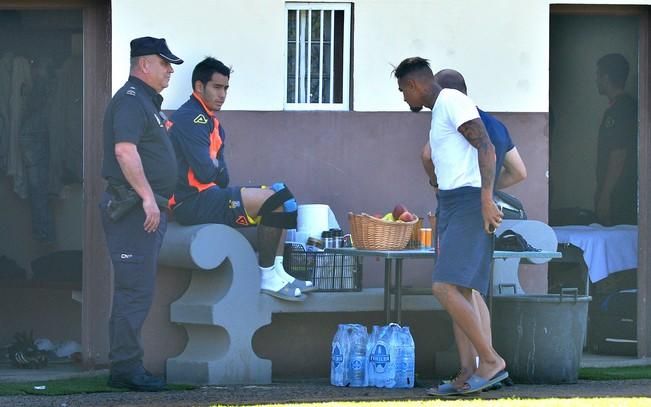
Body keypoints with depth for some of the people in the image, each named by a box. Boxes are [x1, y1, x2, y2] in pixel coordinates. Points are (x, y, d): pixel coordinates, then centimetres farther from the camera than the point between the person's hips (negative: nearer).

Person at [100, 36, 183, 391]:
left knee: (137, 291, 12)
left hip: (147, 209, 11)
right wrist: (147, 197, -26)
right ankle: (126, 368, -10)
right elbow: (125, 150, -24)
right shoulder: (131, 101, -12)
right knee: (134, 291, -11)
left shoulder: (147, 102, 21)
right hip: (134, 210, -11)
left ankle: (127, 366, 15)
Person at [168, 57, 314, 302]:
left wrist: (216, 171, -6)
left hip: (209, 194, 11)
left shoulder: (208, 120, 20)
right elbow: (205, 171, -21)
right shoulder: (191, 119, -14)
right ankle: (268, 278, -14)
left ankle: (277, 273, 0)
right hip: (194, 202, -11)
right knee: (274, 200, -20)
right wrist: (219, 171, 0)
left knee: (278, 193, 10)